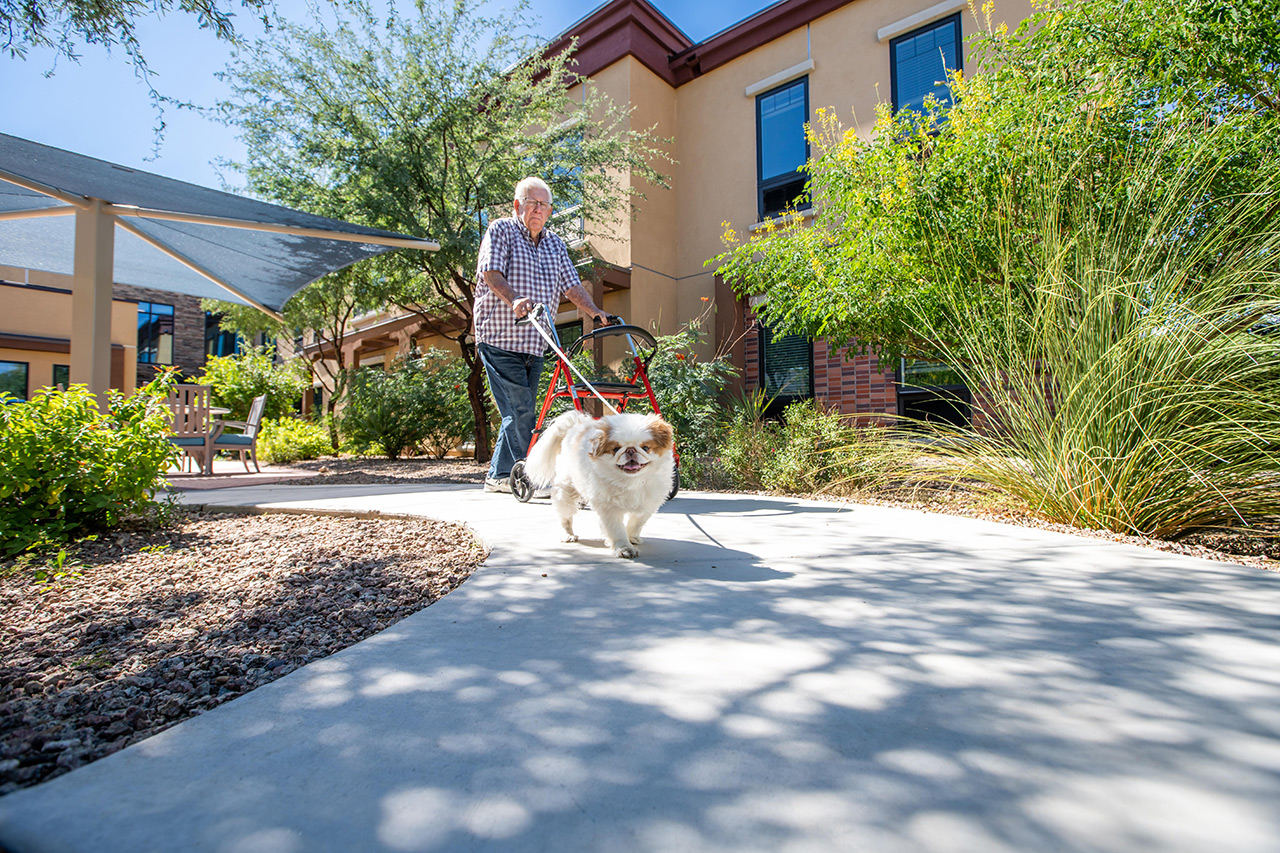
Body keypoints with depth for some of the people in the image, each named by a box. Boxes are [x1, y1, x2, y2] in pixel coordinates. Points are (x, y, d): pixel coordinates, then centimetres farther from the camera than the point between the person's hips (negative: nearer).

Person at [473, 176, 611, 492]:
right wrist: (514, 300, -33)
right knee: (520, 410, -10)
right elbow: (491, 271, -14)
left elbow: (572, 285, 12)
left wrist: (596, 313, -4)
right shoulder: (500, 230, 1)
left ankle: (499, 476, 19)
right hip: (499, 338, -6)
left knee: (522, 412, 8)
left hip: (534, 343, 6)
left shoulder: (555, 245, 18)